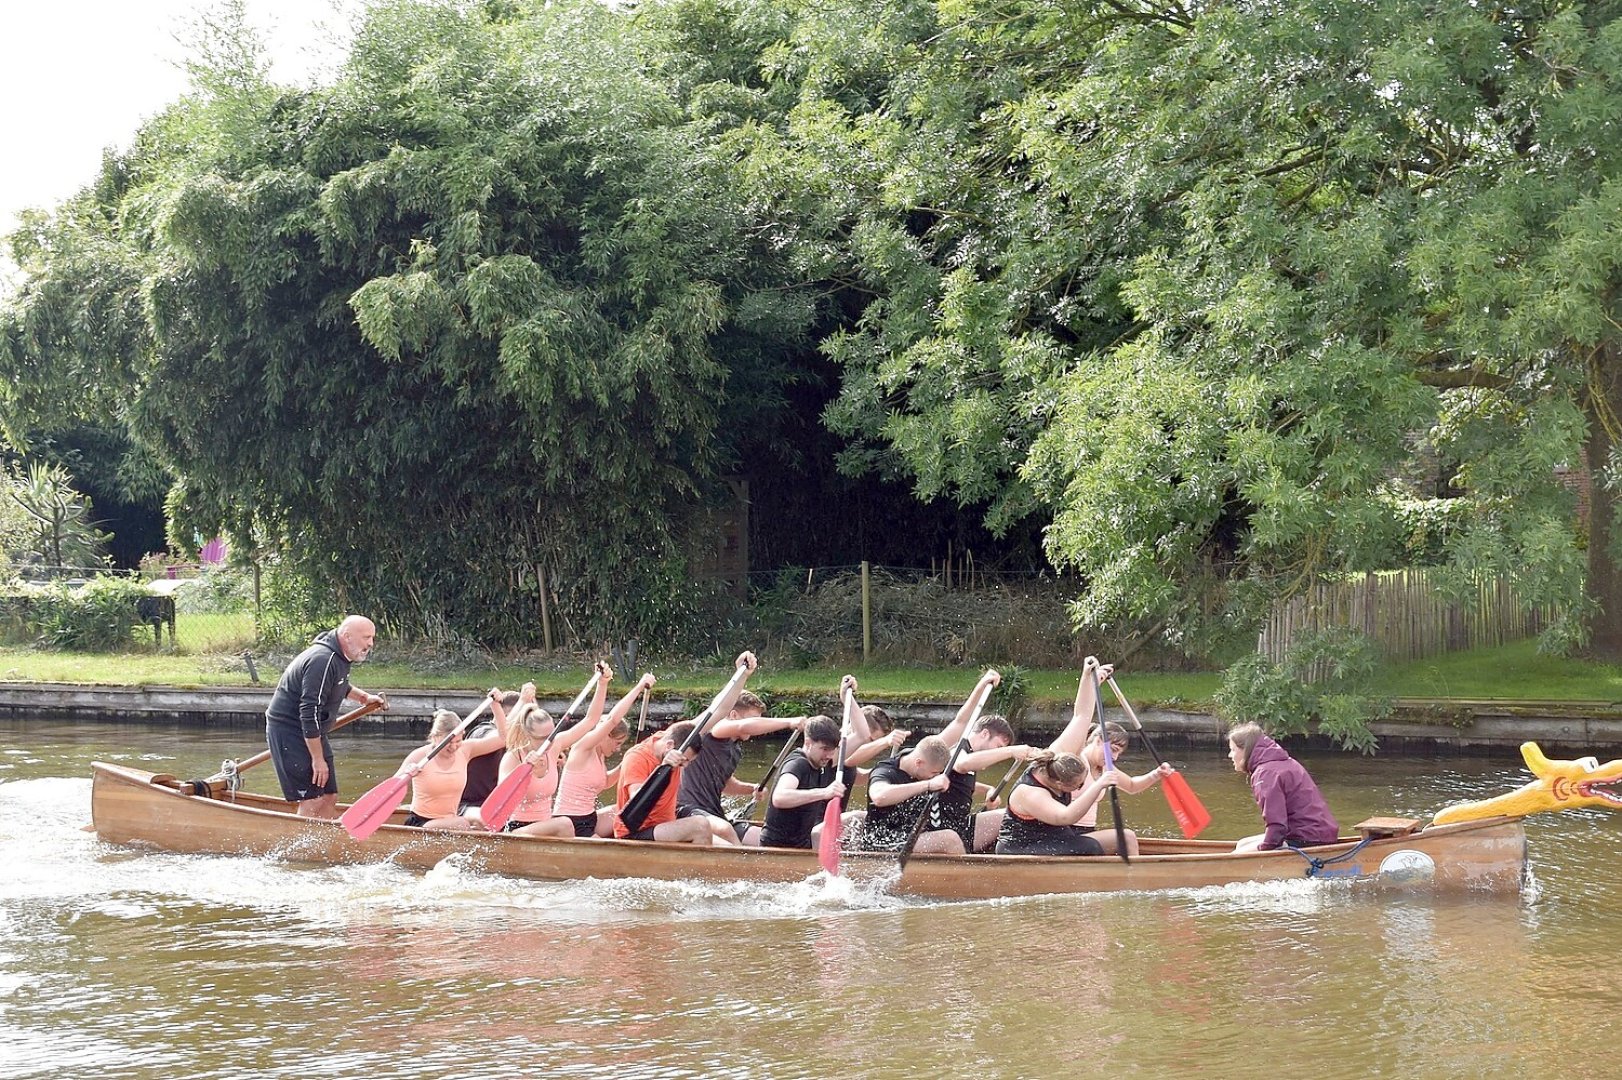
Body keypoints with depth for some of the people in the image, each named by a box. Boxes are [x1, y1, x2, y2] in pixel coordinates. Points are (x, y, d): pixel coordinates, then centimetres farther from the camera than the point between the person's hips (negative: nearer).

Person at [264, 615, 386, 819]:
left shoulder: (340, 657, 8)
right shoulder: (322, 661, -24)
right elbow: (309, 712, -28)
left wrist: (362, 697, 25)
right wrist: (317, 759, -25)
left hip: (311, 732, 10)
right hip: (289, 730, -10)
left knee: (329, 798, 8)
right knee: (312, 802, -14)